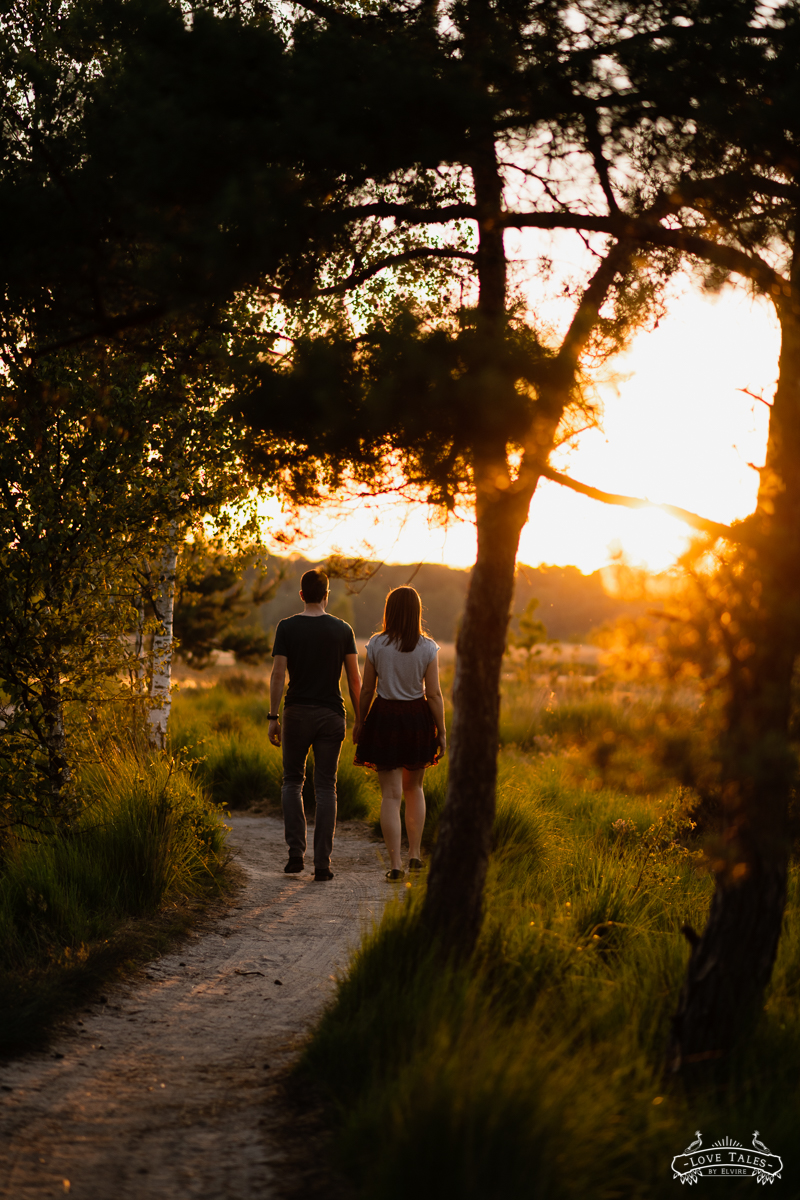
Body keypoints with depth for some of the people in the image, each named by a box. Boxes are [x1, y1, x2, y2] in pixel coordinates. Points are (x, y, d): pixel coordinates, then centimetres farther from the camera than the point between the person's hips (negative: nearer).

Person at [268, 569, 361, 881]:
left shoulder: (287, 627, -3)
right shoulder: (342, 630, 1)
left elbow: (278, 675, -8)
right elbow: (355, 679, 1)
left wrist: (273, 718, -3)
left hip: (297, 714, -1)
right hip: (331, 715, 1)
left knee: (292, 781, 14)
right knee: (326, 787, 4)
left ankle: (296, 851, 1)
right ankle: (322, 862, 0)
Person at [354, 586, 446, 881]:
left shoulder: (376, 645, -5)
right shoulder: (427, 647, -6)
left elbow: (366, 690, -1)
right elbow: (434, 694, -6)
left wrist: (359, 722, 12)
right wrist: (441, 731, 1)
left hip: (384, 716, -1)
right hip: (417, 717, 1)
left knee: (391, 795, 1)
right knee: (414, 788, 21)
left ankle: (396, 864, -4)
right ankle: (415, 854, 20)